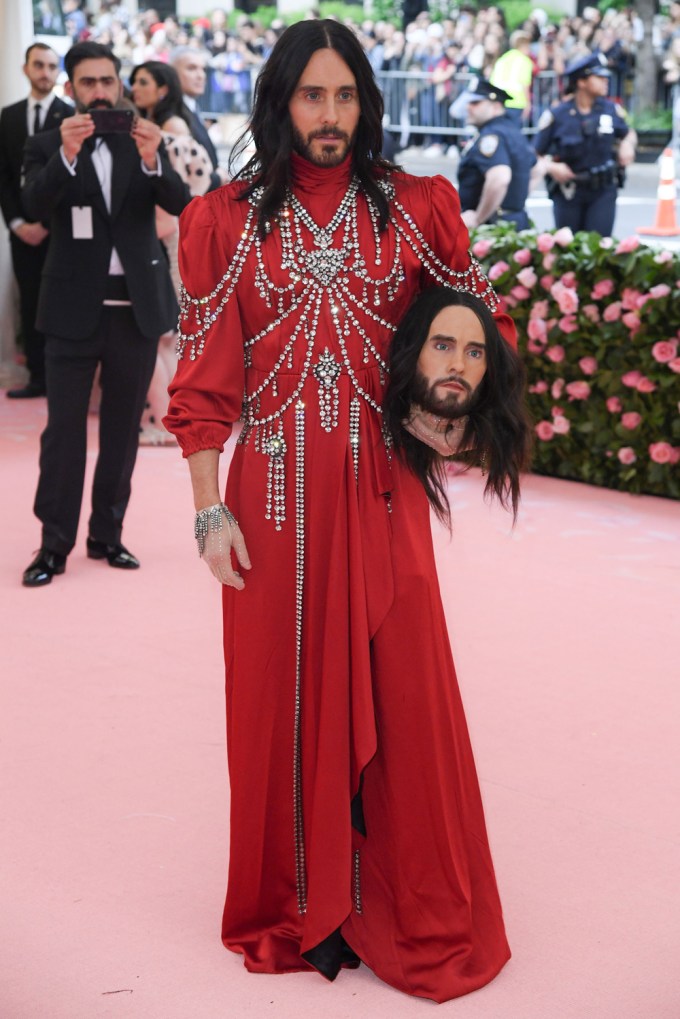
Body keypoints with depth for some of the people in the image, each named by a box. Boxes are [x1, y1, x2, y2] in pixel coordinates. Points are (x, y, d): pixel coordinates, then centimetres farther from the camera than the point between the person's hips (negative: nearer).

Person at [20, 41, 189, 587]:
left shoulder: (145, 142, 6)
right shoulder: (47, 147, 1)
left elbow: (181, 203, -7)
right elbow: (36, 205, -16)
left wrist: (153, 160, -26)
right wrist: (66, 155, -33)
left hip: (137, 305, 3)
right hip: (75, 309, -2)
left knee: (123, 428, 9)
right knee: (64, 428, -4)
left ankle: (107, 535, 18)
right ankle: (54, 545, -1)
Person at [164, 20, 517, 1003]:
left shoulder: (413, 208, 4)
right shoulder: (226, 221, 2)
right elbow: (205, 379, 1)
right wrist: (210, 511, -4)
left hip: (381, 489, 1)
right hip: (275, 492, 0)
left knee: (403, 691, 3)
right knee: (284, 695, 6)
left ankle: (416, 914, 19)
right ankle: (301, 907, 22)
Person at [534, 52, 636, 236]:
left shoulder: (612, 110, 1)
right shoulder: (557, 116, -8)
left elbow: (629, 134, 20)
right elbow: (536, 155, -5)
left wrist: (628, 144, -2)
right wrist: (551, 167, -23)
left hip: (603, 192, 1)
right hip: (568, 191, -1)